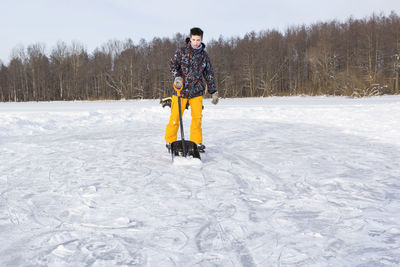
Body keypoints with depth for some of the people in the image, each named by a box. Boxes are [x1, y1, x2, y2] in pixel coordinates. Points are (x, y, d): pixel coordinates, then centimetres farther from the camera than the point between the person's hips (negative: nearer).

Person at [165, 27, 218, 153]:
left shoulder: (204, 55, 9)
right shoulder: (182, 51, 1)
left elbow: (209, 75, 14)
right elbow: (172, 64, 2)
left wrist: (214, 92, 12)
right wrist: (177, 76, -17)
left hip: (196, 91, 2)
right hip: (181, 89, -2)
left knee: (197, 117, -2)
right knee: (175, 116, -3)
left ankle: (197, 142, 13)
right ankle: (170, 141, 14)